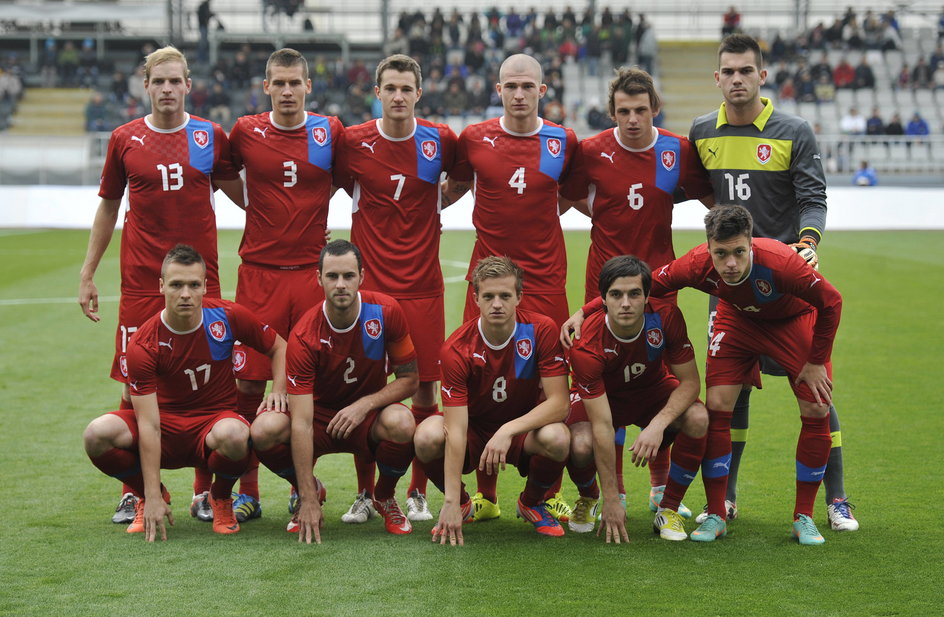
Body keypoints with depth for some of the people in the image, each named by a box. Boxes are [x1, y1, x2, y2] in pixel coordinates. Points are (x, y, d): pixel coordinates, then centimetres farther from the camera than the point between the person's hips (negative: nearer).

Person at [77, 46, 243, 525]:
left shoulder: (212, 137, 4)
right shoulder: (125, 139, 4)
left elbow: (239, 192, 16)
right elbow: (108, 206, 12)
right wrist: (87, 274, 11)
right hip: (140, 281, 0)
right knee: (136, 385, 0)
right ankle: (134, 490, 11)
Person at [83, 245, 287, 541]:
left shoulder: (227, 316, -11)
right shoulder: (143, 344, -16)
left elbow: (278, 347, 9)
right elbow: (149, 424, -21)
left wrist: (278, 391, -11)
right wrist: (153, 497, -26)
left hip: (215, 420, 0)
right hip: (166, 423, 0)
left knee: (234, 434, -39)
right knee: (98, 433, -27)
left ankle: (220, 499, -2)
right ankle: (148, 497, 4)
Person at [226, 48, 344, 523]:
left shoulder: (330, 132, 4)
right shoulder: (245, 132, 3)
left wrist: (310, 207, 10)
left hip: (313, 270, 1)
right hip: (259, 272, 0)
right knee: (249, 383, -3)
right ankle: (247, 492, 5)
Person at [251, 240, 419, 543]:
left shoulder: (386, 311, -17)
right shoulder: (304, 336, -23)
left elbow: (409, 379, -6)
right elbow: (302, 423, -27)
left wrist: (365, 404, -25)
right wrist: (309, 501, -32)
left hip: (367, 417, 1)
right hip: (320, 416, 0)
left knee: (400, 422, -35)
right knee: (265, 429, -31)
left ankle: (385, 496, -1)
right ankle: (309, 491, 4)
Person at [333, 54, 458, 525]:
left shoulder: (440, 141, 1)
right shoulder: (353, 142, -1)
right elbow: (339, 185, 15)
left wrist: (435, 205, 9)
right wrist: (369, 208, 8)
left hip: (423, 287, 1)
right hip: (368, 286, -1)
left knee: (425, 390, 1)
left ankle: (418, 494, 14)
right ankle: (364, 494, 12)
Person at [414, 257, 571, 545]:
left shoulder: (542, 330, -18)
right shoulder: (457, 348, -22)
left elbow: (559, 402, -20)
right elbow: (456, 429, -27)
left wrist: (509, 430, -35)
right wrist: (451, 502, -32)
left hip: (523, 431, 0)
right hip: (473, 429, 0)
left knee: (556, 438, -34)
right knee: (428, 436, -32)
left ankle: (532, 502, 2)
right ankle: (461, 503, 2)